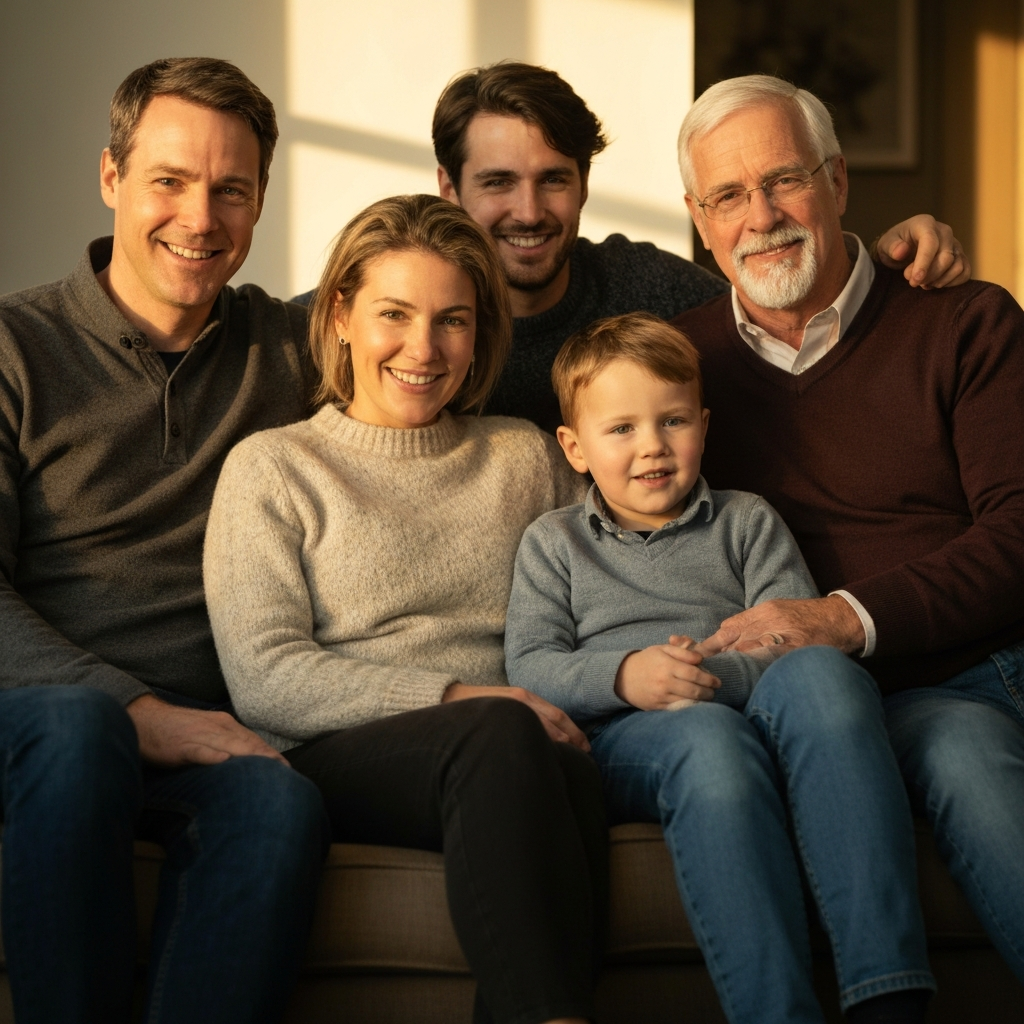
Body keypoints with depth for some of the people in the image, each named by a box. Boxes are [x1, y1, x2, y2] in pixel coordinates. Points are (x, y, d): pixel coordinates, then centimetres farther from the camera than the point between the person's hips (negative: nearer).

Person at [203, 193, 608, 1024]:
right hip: (340, 756, -2)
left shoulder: (532, 457, 24)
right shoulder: (273, 468, 11)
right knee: (501, 736, -37)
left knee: (573, 775, -36)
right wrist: (458, 697, -11)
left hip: (529, 748, 3)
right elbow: (263, 680, -2)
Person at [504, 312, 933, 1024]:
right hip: (623, 739, -1)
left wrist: (718, 676, -16)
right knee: (708, 738, -39)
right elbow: (529, 668, 6)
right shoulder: (554, 543, 20)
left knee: (818, 671, -35)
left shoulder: (747, 522, 21)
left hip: (755, 714, 1)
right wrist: (623, 676, -14)